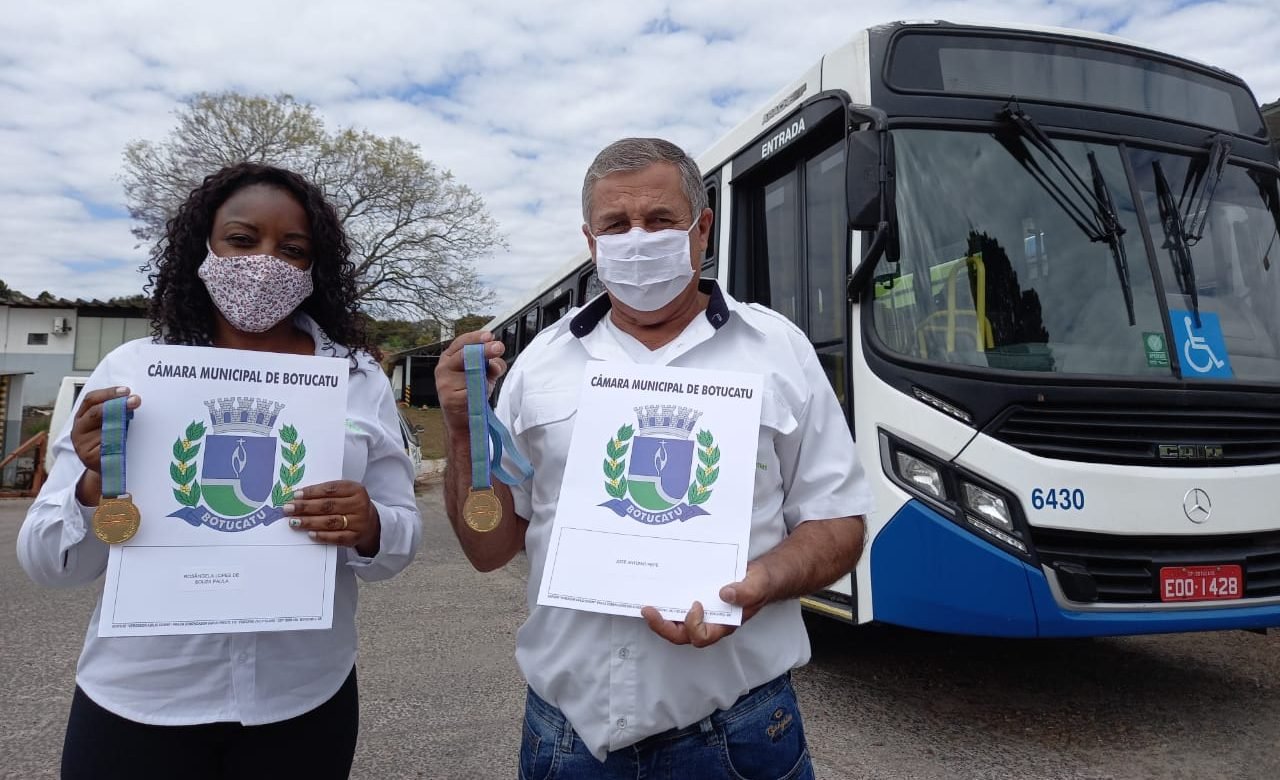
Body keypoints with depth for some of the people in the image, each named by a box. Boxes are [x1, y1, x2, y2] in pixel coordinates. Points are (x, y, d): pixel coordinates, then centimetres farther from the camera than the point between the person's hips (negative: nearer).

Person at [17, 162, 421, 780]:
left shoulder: (359, 376, -2)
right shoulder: (129, 370, -3)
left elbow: (402, 537, 0)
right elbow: (46, 561, -1)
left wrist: (369, 529, -22)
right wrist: (96, 489, -21)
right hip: (137, 705, 0)